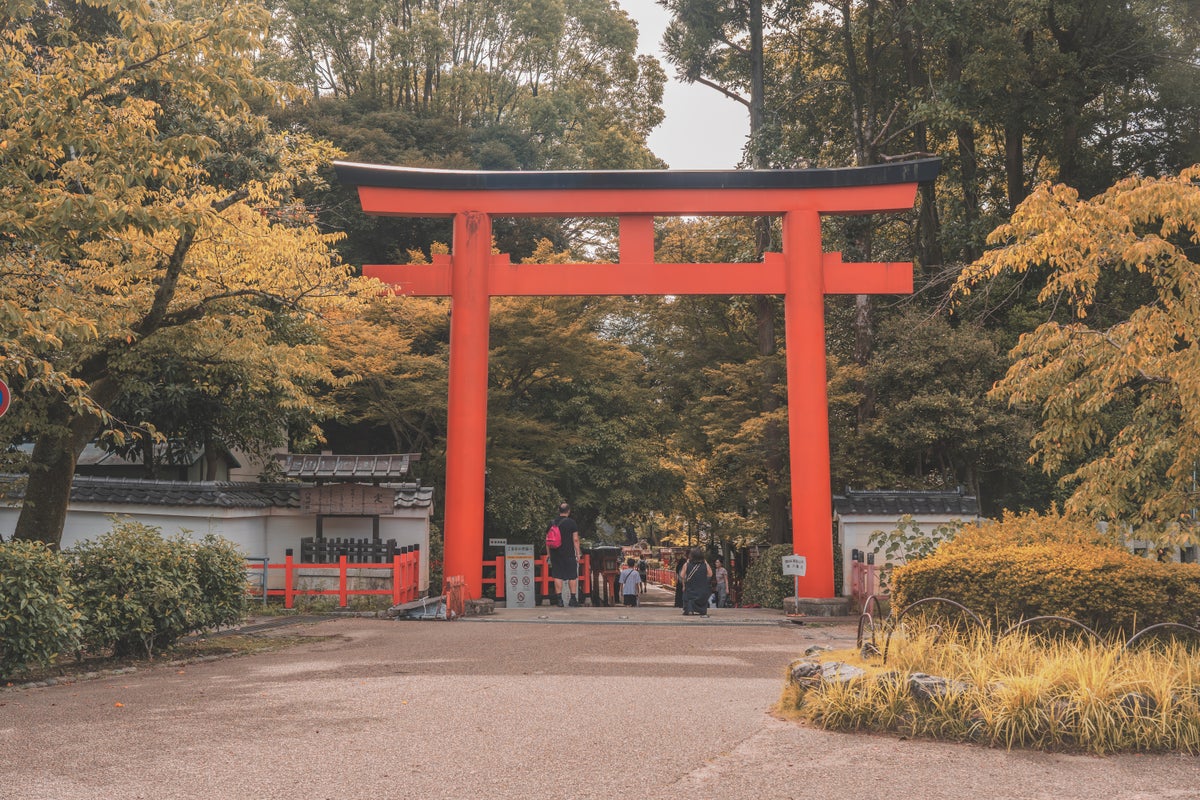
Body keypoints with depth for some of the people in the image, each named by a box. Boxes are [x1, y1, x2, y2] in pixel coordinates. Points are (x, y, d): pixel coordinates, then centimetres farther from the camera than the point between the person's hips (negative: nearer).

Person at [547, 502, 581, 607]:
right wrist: (578, 553, 0)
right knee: (572, 576, 5)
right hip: (569, 554, -3)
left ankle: (559, 599, 0)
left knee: (557, 576, 4)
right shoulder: (571, 523, -4)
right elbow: (575, 539, -6)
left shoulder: (552, 523, 6)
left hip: (555, 554, 3)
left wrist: (549, 554, 16)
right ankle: (573, 598, 4)